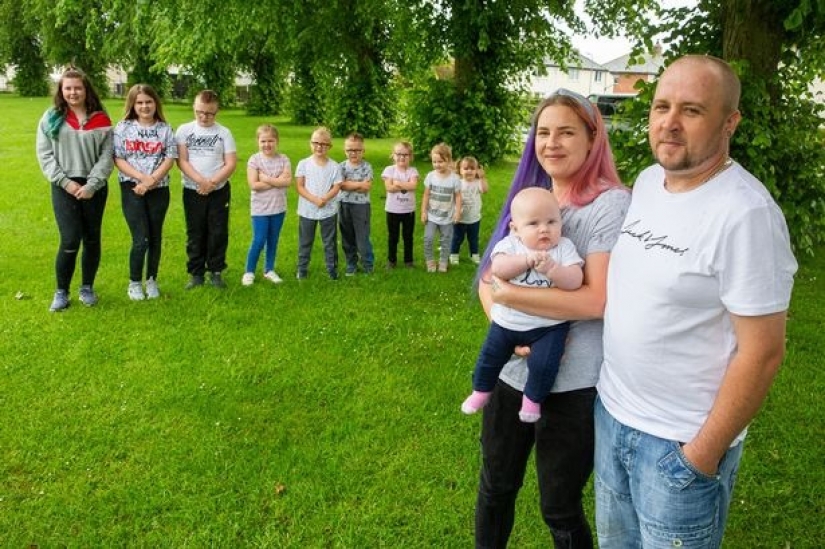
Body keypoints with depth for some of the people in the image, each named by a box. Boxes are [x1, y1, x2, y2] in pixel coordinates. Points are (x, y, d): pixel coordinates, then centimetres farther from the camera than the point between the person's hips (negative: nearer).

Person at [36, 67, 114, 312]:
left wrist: (92, 185, -13)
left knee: (92, 239, 9)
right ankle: (61, 292, 8)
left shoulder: (101, 120, 2)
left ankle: (87, 288, 25)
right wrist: (65, 181, -11)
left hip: (94, 187, 1)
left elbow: (107, 157, -2)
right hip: (63, 188, -1)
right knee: (70, 240, -9)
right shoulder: (51, 118, 3)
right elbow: (44, 155, 0)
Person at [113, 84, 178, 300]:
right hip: (132, 189, -2)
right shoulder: (123, 127, 0)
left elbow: (170, 159, -3)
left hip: (159, 190, 2)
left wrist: (151, 181, -13)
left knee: (155, 237, 8)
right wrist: (142, 177, -15)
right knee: (141, 239, -8)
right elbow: (118, 159, -4)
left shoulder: (165, 129, 3)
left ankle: (152, 280, 23)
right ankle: (134, 283, 9)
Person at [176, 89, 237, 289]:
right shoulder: (184, 130, 0)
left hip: (219, 191, 0)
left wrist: (212, 183, -16)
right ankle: (196, 273, 16)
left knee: (218, 233, 3)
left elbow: (231, 164, -4)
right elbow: (181, 161, -7)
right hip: (192, 191, 0)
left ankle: (216, 272, 16)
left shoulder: (224, 133, 0)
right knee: (195, 234, 7)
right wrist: (201, 181, -19)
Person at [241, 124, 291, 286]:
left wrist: (266, 179, -18)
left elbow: (287, 181, -13)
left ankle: (269, 270, 27)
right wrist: (277, 181, -15)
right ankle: (249, 271, 13)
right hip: (260, 208, -3)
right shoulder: (254, 159, -8)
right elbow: (253, 185, -18)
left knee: (273, 241, 13)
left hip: (278, 207, 3)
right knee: (259, 241, -3)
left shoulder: (283, 159, -1)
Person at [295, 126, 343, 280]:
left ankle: (332, 270, 17)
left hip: (329, 210, 0)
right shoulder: (303, 164, -3)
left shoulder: (334, 166, -1)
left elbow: (336, 188, -5)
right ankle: (302, 270, 21)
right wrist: (314, 199, -19)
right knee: (305, 242, 10)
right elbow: (299, 186, -7)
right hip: (307, 210, 0)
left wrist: (324, 199, -21)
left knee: (330, 242, 7)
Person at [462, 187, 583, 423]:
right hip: (507, 321, 2)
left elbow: (575, 282, -19)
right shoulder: (510, 245, -9)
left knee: (543, 364, -17)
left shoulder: (564, 247, -9)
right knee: (490, 357, 15)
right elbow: (498, 268, -27)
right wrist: (527, 260, -37)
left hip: (548, 325, -2)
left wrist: (552, 269, -35)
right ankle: (481, 390, 44)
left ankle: (532, 399, 13)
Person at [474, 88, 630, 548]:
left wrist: (509, 295, -19)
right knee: (496, 488, 22)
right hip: (512, 369, 6)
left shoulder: (611, 204, -13)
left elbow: (598, 300, -23)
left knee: (559, 508, 13)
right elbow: (488, 277, 6)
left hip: (573, 384, -6)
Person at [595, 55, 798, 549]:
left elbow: (762, 353, -20)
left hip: (681, 442, -7)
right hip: (610, 412, 7)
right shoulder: (647, 180, 2)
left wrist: (704, 453, -15)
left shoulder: (746, 213, -22)